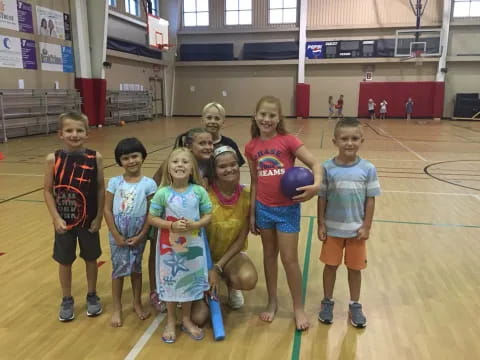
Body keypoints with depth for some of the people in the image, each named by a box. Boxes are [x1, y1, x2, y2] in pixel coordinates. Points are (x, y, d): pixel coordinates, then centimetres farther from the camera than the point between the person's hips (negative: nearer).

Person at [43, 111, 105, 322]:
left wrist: (99, 217, -6)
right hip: (64, 220, 0)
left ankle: (92, 296, 35)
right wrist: (56, 218, -11)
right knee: (65, 261, 13)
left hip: (89, 220, 0)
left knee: (91, 258, 15)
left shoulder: (95, 157, -8)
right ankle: (67, 300, 33)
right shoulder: (53, 158, -9)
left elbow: (101, 189, -3)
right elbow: (47, 190, -4)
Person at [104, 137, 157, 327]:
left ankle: (137, 304, 33)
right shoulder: (114, 182, -6)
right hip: (118, 235, 0)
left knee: (136, 268, 15)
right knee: (118, 269, 9)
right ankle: (117, 309, 24)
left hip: (138, 235, 0)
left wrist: (141, 236, -9)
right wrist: (116, 235, -9)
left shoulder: (149, 184, -8)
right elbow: (107, 210, -5)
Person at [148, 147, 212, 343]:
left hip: (192, 246, 1)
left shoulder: (199, 191, -9)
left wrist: (196, 224, -20)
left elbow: (208, 216, -2)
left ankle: (186, 319, 36)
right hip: (169, 246, -1)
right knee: (170, 282, 12)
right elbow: (152, 218, -7)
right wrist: (172, 225, -20)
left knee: (189, 281, 15)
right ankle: (171, 321, 32)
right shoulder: (162, 193, -12)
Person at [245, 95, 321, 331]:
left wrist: (316, 184, -33)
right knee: (269, 255, 16)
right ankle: (272, 301, 33)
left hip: (287, 208, -3)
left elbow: (314, 164, -12)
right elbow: (255, 182, 7)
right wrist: (252, 213, 7)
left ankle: (298, 307, 22)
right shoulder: (251, 147, 1)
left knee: (289, 259, 3)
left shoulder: (288, 140, -10)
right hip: (264, 208, 4)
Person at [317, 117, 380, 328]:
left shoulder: (368, 169, -8)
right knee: (330, 265, 13)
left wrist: (366, 227, -5)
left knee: (355, 268, 14)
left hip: (357, 229, 0)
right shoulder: (327, 168, -9)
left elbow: (370, 200, -3)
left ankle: (355, 305, 32)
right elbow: (322, 198, -4)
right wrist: (321, 225, -4)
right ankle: (327, 302, 32)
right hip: (333, 228, 0)